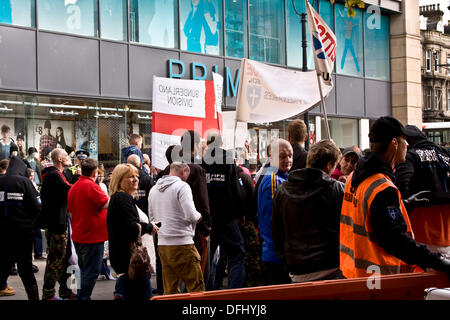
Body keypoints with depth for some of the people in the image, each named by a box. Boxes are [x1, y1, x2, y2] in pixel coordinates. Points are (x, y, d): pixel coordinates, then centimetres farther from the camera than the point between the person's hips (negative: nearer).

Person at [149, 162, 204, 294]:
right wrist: (198, 216, 4)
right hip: (181, 243, -7)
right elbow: (191, 215, -16)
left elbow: (151, 215, 20)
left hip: (162, 244, 7)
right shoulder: (182, 186, -8)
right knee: (196, 287, -2)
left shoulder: (154, 189, 13)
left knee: (170, 288, 10)